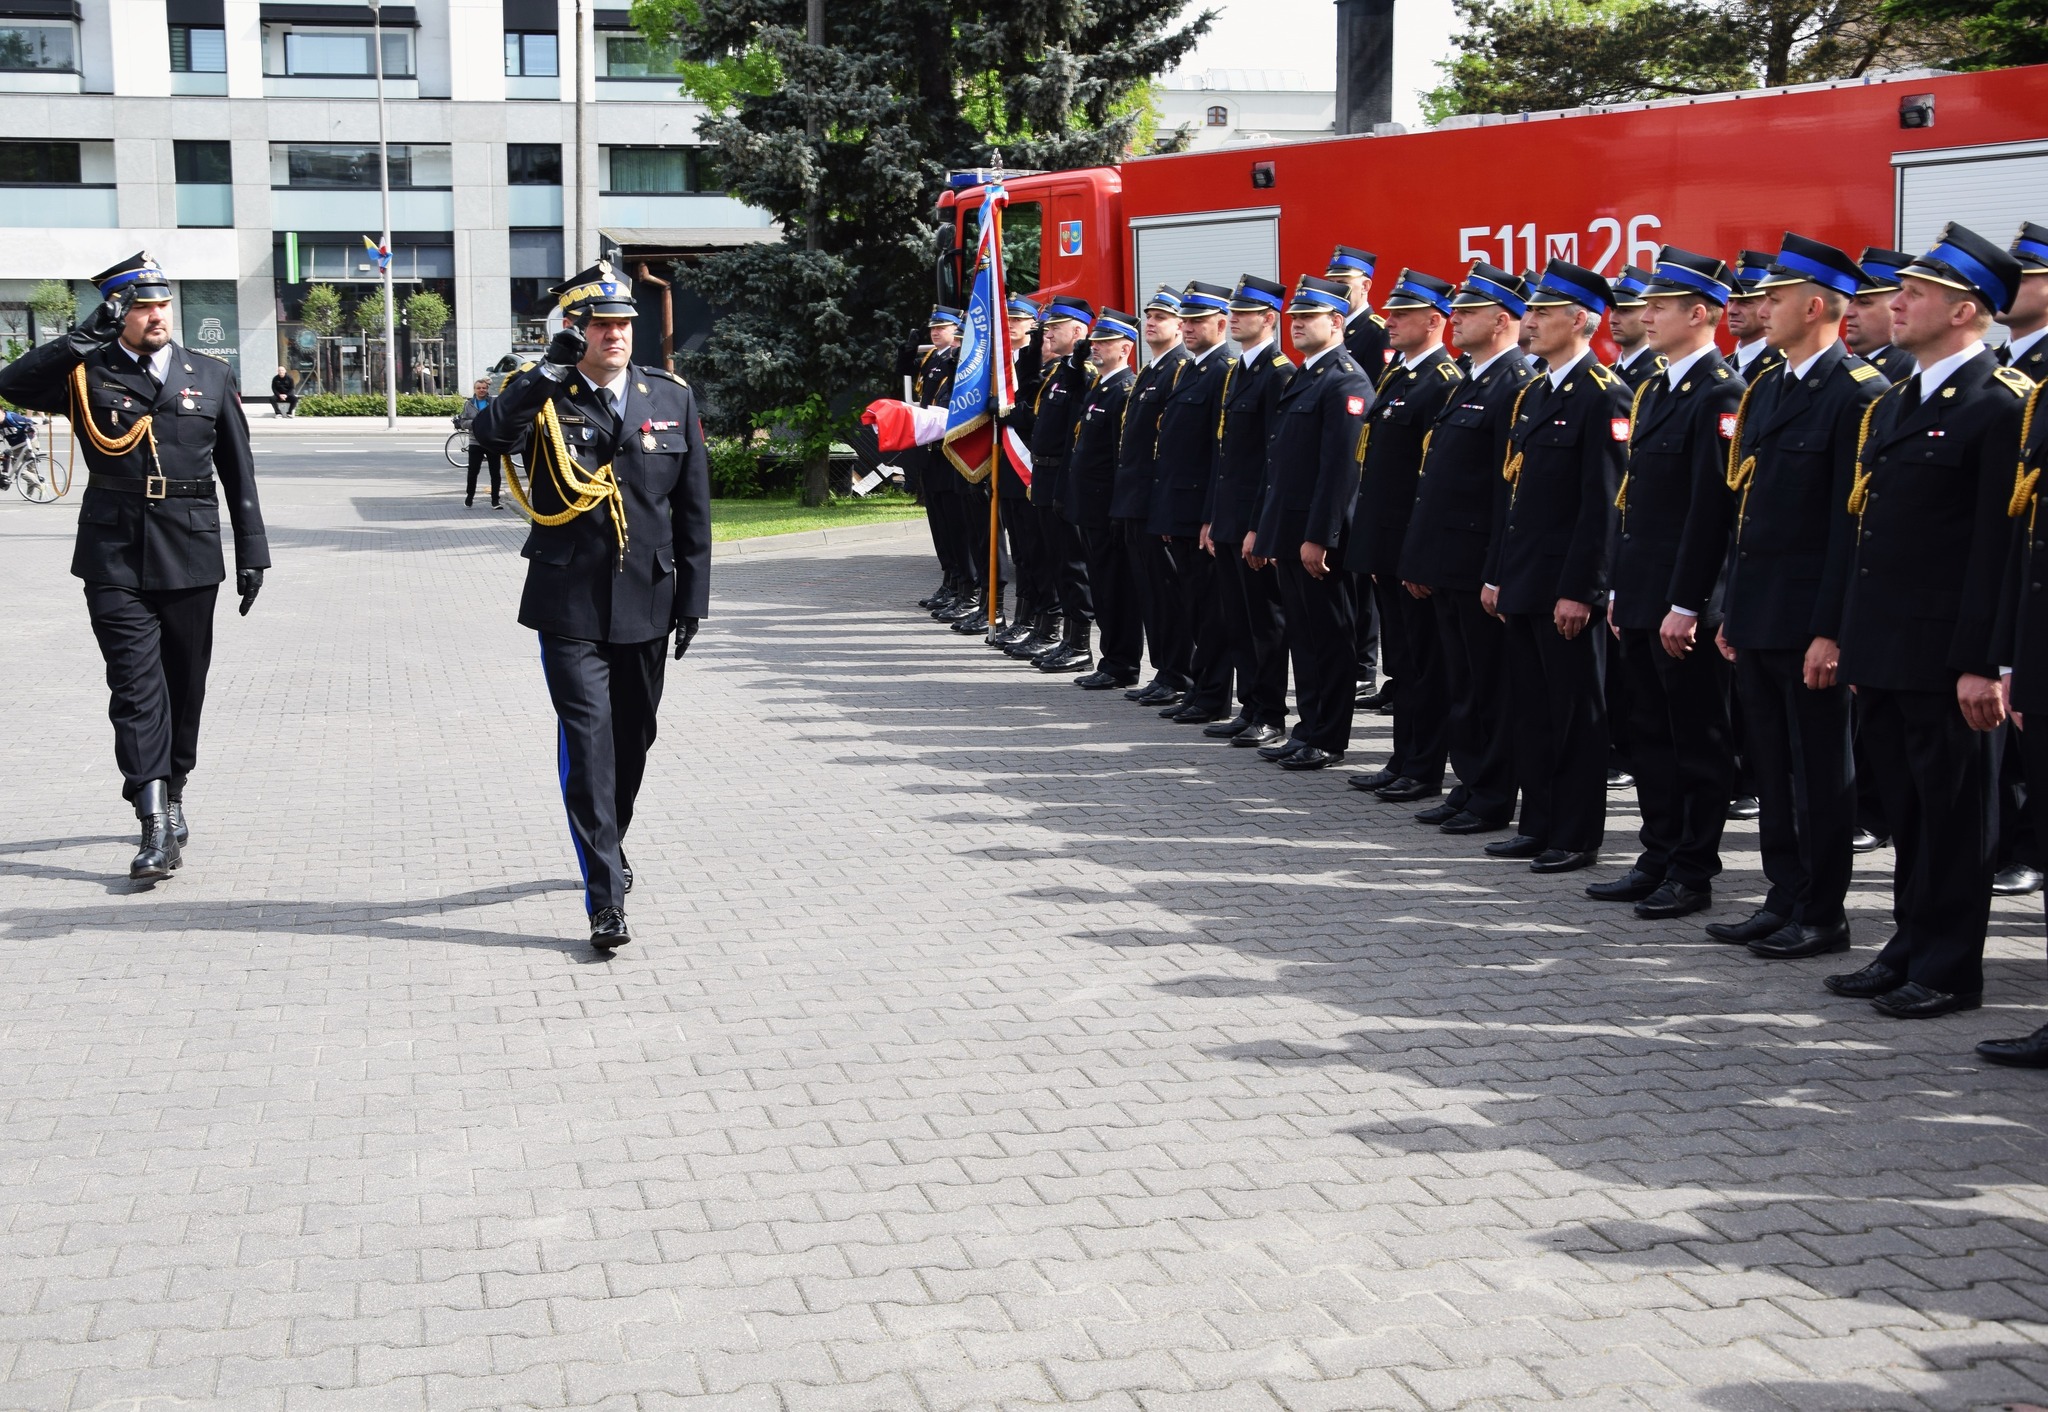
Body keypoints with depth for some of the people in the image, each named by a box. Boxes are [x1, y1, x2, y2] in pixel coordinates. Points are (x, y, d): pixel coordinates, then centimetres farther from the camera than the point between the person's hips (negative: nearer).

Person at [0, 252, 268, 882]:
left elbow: (238, 473, 11)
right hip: (115, 557, -2)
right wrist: (86, 337, -16)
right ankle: (156, 824, -14)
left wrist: (252, 552, 8)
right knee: (136, 685, -9)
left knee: (185, 684, 10)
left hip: (190, 558, 2)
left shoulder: (212, 377, 9)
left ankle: (171, 791, 30)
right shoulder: (88, 374, 3)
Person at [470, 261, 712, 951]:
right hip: (570, 603, -3)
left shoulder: (671, 396, 6)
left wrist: (692, 597, 5)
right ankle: (606, 897, -9)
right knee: (587, 740, -11)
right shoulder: (543, 397, -2)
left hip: (646, 602, 4)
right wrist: (552, 370, -28)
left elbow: (693, 505, 8)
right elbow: (491, 434, -25)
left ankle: (607, 843, 41)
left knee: (633, 739, 16)